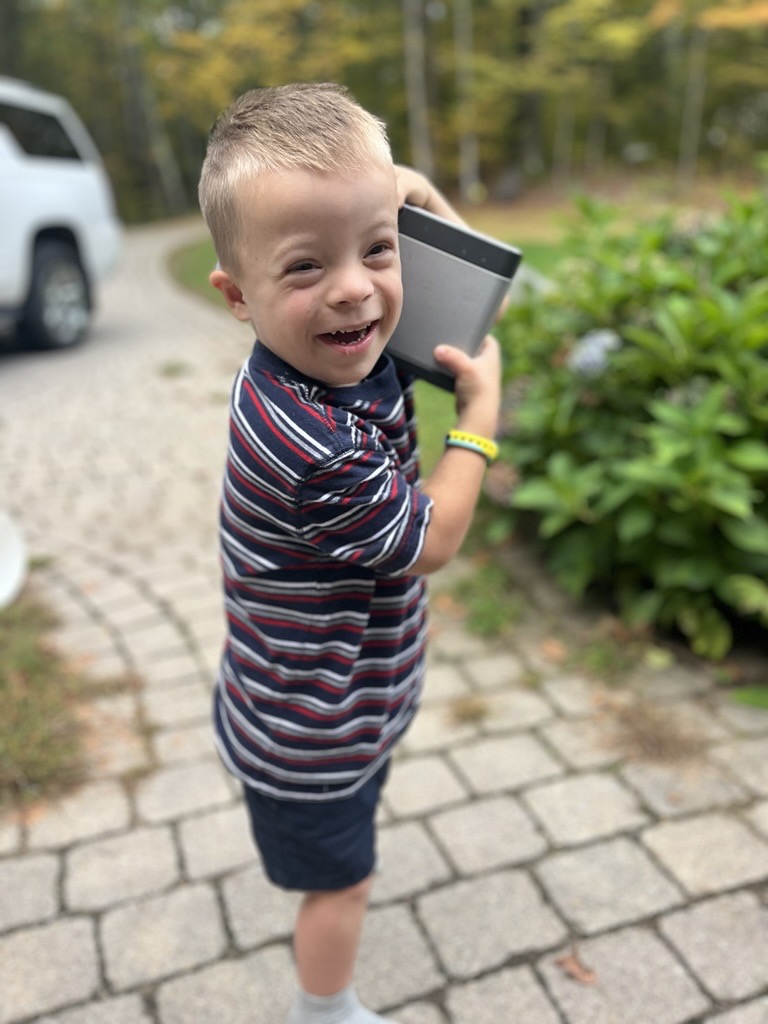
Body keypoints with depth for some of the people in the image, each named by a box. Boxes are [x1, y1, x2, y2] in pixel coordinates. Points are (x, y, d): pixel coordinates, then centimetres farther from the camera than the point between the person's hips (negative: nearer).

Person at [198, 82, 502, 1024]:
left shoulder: (336, 344, -14)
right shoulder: (319, 452, -41)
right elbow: (431, 543, -23)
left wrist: (411, 189, -15)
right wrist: (481, 412, -14)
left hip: (333, 694, 9)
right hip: (311, 737, -9)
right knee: (341, 879, 20)